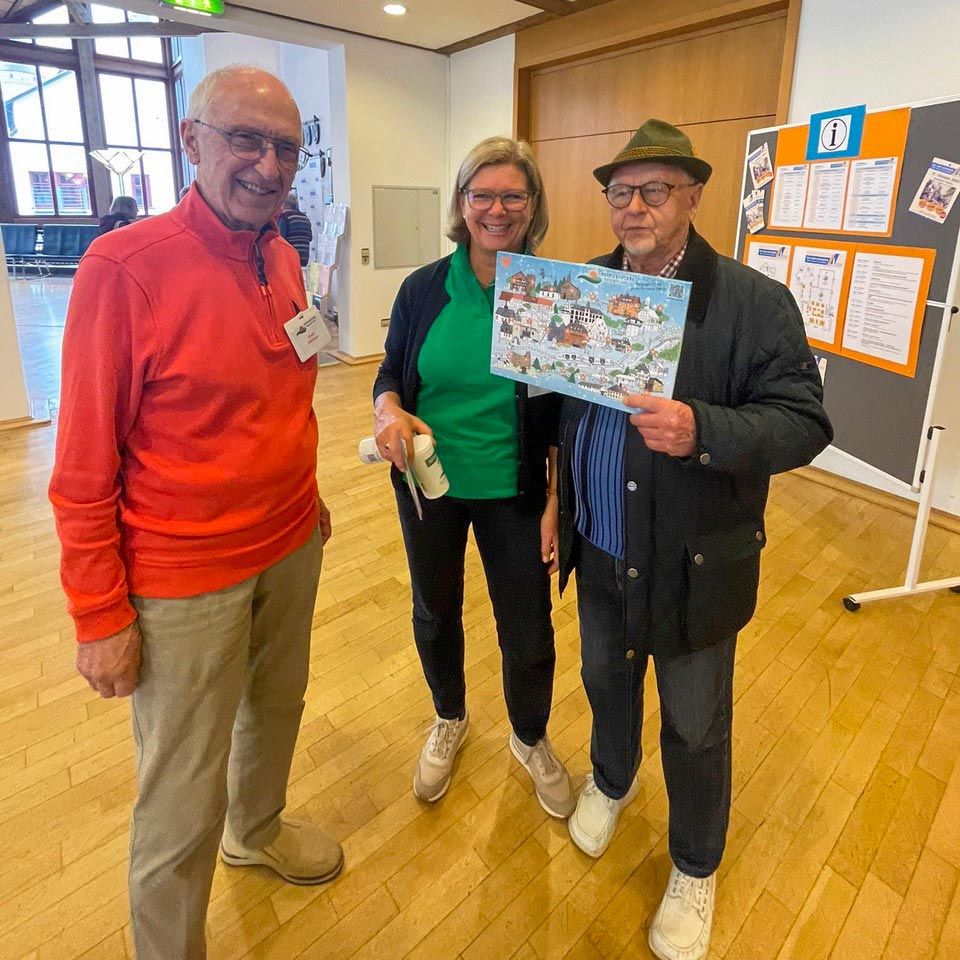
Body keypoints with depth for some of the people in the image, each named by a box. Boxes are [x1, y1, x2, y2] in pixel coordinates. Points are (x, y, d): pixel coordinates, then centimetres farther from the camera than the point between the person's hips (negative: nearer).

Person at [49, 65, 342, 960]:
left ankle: (259, 831, 56)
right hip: (184, 580, -6)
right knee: (184, 800, 8)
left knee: (277, 705, 27)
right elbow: (84, 468, -15)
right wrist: (100, 619, -13)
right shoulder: (125, 266, -17)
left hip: (291, 548, 7)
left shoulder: (283, 259, 3)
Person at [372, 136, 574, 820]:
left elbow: (563, 414, -5)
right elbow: (391, 373, 4)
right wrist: (391, 412, -19)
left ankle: (531, 740, 42)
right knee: (436, 611, 20)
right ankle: (449, 723, 50)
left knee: (528, 632, 9)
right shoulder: (423, 289, -7)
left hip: (513, 492, -1)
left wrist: (556, 502, -8)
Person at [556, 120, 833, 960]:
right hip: (601, 551, 4)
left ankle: (696, 866, 42)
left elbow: (804, 423, -17)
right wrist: (565, 502, 0)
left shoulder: (755, 302, -14)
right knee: (605, 680, 25)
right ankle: (611, 780, 57)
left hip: (694, 565, -4)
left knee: (695, 726, 15)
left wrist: (702, 429, -35)